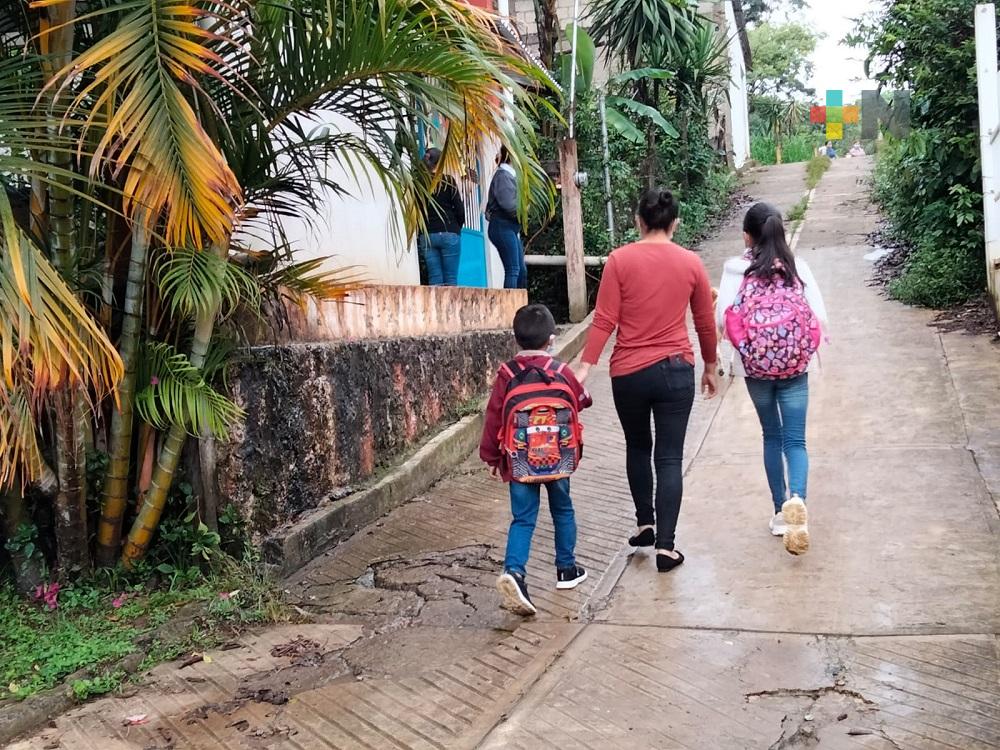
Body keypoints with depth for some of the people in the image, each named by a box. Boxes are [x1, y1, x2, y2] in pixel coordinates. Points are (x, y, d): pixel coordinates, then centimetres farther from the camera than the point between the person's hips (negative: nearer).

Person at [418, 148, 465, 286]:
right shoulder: (448, 180, -2)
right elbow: (459, 209, -3)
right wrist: (457, 227, 13)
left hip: (426, 236, 3)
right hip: (449, 233, -3)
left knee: (434, 279, 2)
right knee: (451, 279, -2)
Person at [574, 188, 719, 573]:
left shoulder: (620, 260, -6)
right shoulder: (691, 263, 0)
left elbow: (604, 319, -10)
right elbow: (705, 323, 8)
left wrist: (585, 365, -7)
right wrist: (710, 367, 21)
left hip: (629, 372, 0)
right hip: (676, 371, 0)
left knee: (637, 447, 22)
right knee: (669, 458, 4)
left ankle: (645, 523, 28)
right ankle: (665, 546, 3)